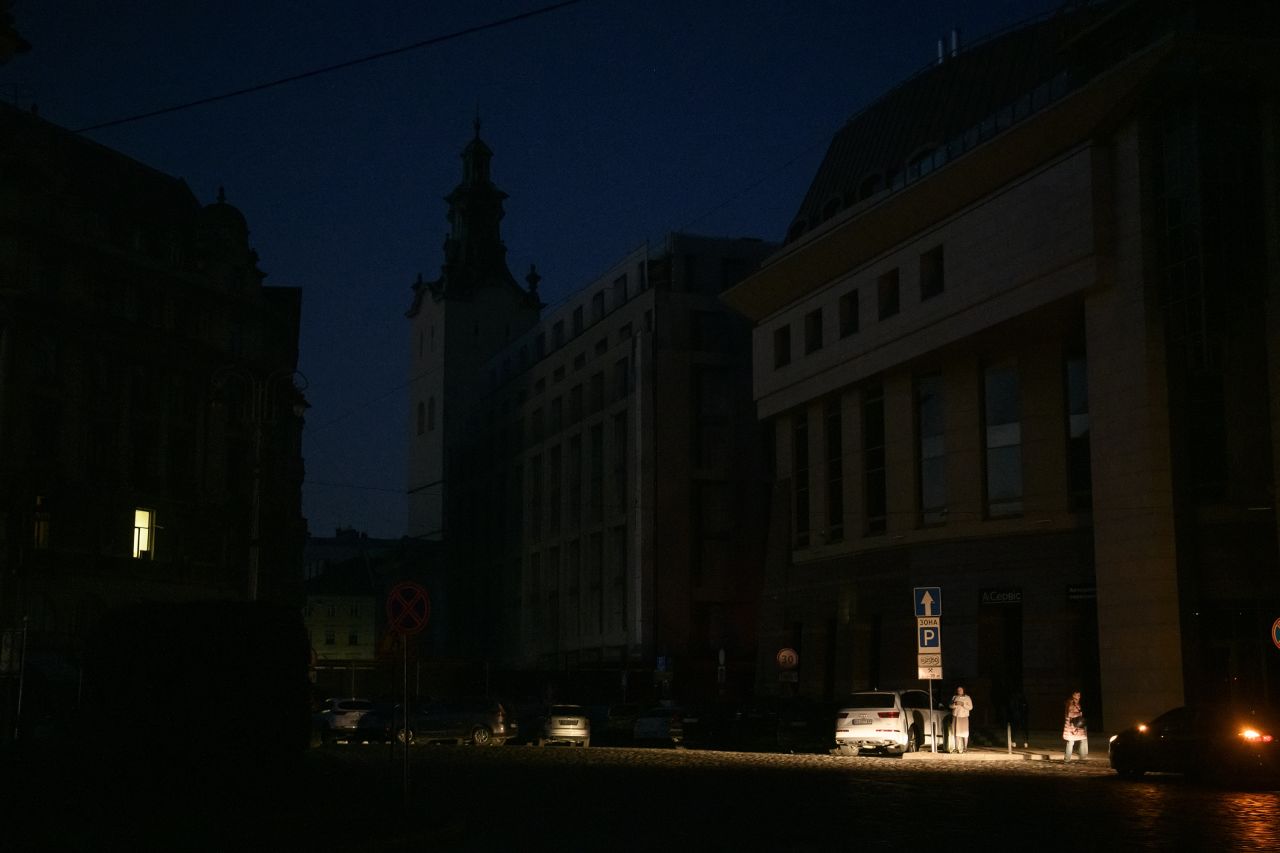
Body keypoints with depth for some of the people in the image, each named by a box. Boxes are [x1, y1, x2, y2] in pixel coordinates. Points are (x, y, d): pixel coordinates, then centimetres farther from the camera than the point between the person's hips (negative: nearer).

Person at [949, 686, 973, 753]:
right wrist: (955, 704, -9)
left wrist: (963, 704, -13)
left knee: (964, 732, -7)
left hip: (964, 717, -2)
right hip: (956, 717, 2)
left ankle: (964, 748, -2)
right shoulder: (954, 697, 14)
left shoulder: (967, 698, 5)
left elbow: (970, 707, -2)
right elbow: (951, 706, 11)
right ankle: (956, 748, -3)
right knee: (956, 732, -4)